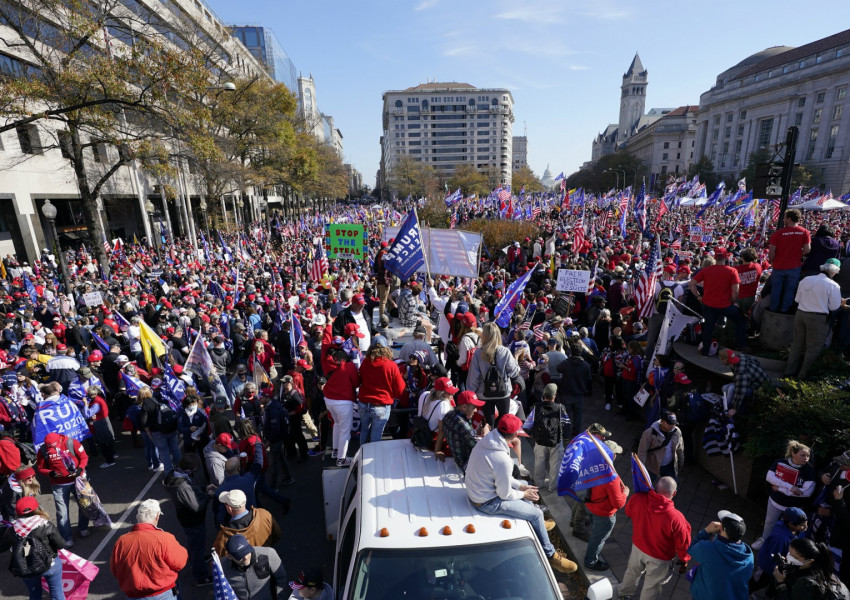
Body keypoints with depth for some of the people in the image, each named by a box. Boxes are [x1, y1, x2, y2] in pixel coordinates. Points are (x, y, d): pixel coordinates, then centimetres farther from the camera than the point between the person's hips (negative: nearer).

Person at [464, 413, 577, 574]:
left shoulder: (486, 441, -7)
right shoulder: (503, 460, -34)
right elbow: (504, 494, -20)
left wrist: (520, 486, 7)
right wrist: (523, 494, -2)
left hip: (476, 489, 9)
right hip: (487, 502, -9)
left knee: (526, 485, 24)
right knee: (537, 514, 2)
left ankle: (536, 524, 44)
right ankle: (550, 555, 22)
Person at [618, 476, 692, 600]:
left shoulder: (637, 499, -27)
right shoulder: (675, 518, -37)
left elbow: (628, 512, -2)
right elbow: (683, 544, -19)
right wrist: (684, 560, 3)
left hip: (637, 547, 4)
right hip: (659, 558, -4)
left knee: (633, 571, 33)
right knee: (651, 586, 24)